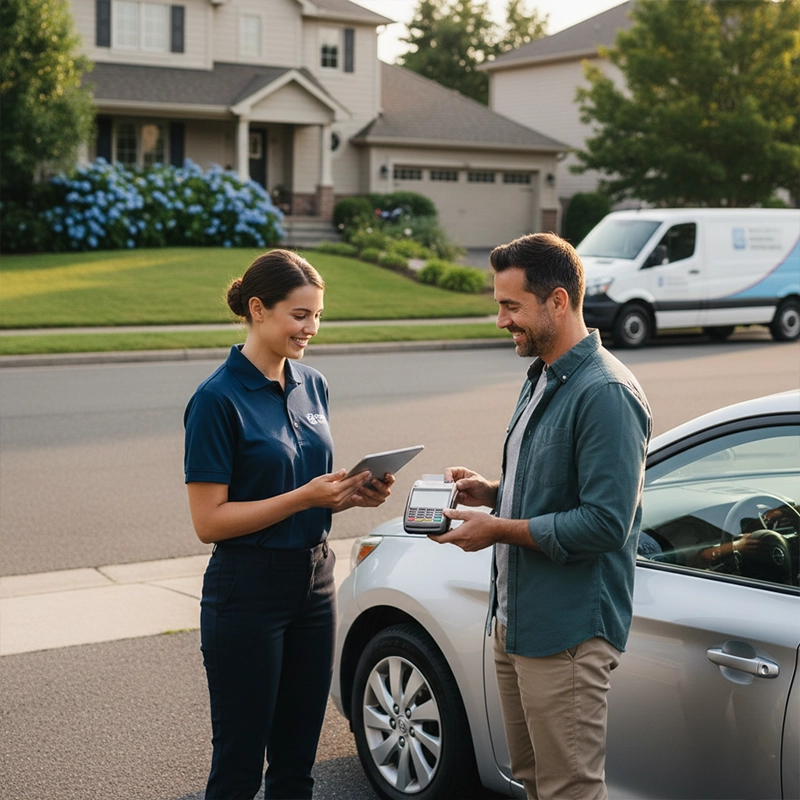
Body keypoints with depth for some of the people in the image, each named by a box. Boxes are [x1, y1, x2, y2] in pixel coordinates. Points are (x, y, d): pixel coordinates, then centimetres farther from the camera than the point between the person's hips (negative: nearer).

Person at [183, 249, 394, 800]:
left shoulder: (312, 385, 8)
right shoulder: (219, 399, -13)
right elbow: (210, 521, -16)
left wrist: (352, 493, -2)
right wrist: (305, 496, -22)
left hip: (315, 583, 7)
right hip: (248, 593, -7)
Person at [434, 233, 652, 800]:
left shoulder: (605, 392, -19)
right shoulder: (543, 378, 13)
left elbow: (605, 523, -24)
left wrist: (501, 530, -18)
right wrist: (491, 492, 6)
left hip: (568, 631, -10)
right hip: (516, 619, 10)